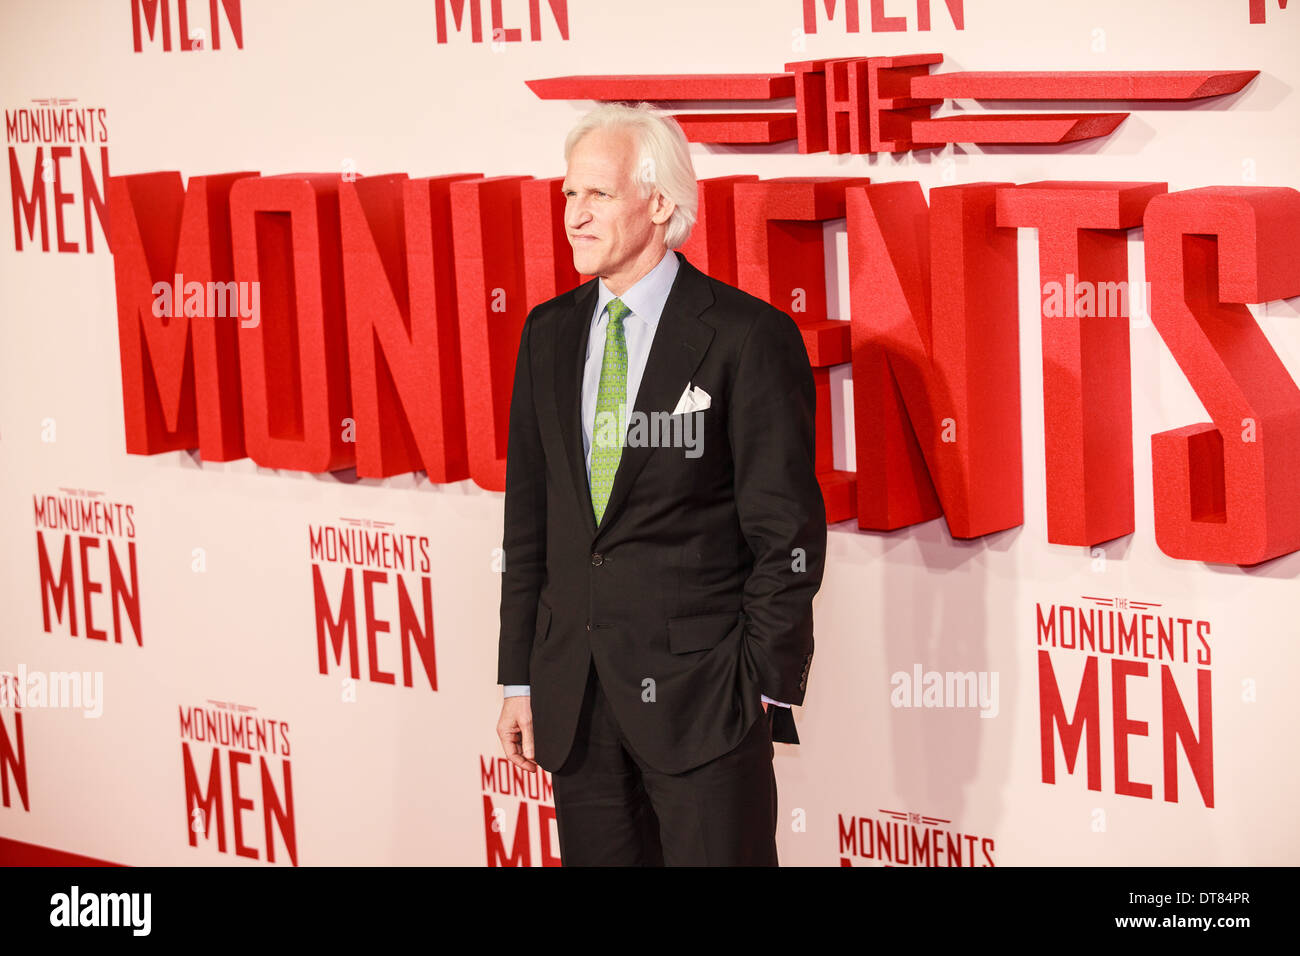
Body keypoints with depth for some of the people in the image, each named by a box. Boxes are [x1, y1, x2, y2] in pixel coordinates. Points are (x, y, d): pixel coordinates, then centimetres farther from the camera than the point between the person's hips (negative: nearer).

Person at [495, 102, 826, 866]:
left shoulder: (748, 337, -8)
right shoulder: (549, 334, 10)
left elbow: (787, 534, -7)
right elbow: (528, 520, 14)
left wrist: (765, 687, -9)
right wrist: (520, 679, 11)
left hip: (702, 690, -5)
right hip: (575, 698, 5)